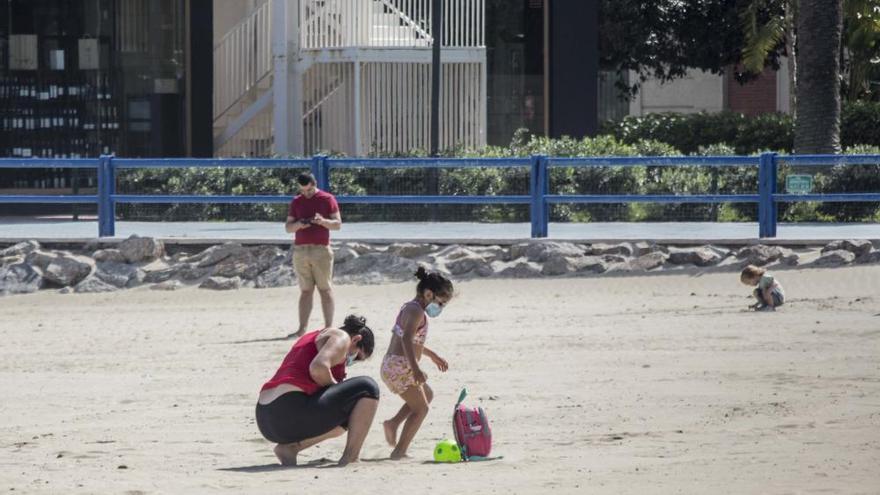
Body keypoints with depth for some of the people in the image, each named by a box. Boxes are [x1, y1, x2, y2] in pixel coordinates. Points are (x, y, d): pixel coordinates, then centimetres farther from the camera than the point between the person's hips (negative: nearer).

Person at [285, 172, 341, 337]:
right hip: (300, 250, 3)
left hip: (321, 249, -3)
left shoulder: (327, 199, 3)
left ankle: (329, 327, -4)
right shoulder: (297, 202, 14)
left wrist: (323, 221, -19)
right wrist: (298, 224, -8)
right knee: (305, 291, 2)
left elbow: (338, 224, 0)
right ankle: (302, 328, -1)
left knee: (325, 289, -3)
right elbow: (288, 227, 14)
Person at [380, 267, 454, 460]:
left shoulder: (408, 308, 17)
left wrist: (432, 355, 41)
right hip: (401, 366, -10)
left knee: (427, 394, 26)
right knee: (421, 409, 1)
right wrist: (415, 368, -37)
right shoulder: (417, 312, -15)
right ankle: (399, 451, -5)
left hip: (390, 365, 10)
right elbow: (407, 340, -29)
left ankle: (393, 423, 13)